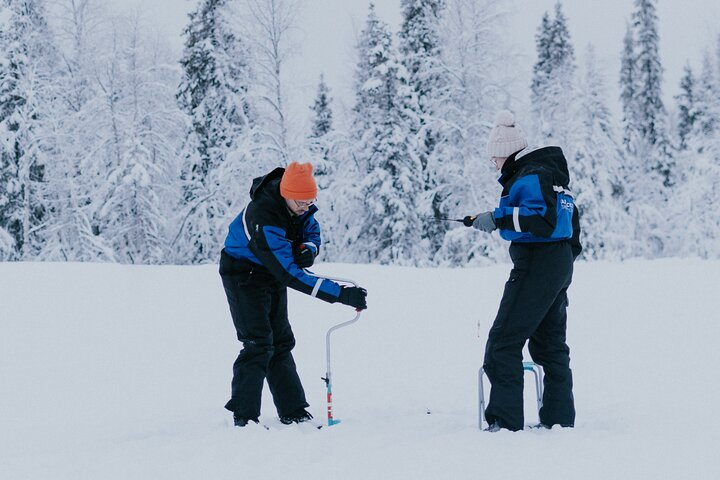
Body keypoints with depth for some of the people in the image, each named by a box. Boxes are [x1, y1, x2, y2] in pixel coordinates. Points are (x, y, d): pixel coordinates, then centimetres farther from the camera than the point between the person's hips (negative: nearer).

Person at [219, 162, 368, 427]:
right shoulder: (263, 218, -38)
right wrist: (341, 294, -45)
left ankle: (293, 411, 15)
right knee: (258, 344, -14)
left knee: (281, 342, 10)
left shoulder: (301, 203, -14)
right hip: (244, 273, -8)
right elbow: (290, 274, -42)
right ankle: (243, 416, -9)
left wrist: (309, 249, -22)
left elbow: (312, 230, 5)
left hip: (273, 275, 8)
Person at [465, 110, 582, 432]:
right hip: (560, 266, 11)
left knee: (503, 342, -9)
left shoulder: (530, 176, -14)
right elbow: (571, 221, 24)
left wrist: (498, 218, -27)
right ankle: (559, 418, 21)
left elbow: (542, 218, -29)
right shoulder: (554, 176, 18)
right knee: (550, 343, 17)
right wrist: (569, 257, 29)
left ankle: (505, 421, -12)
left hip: (535, 266, -11)